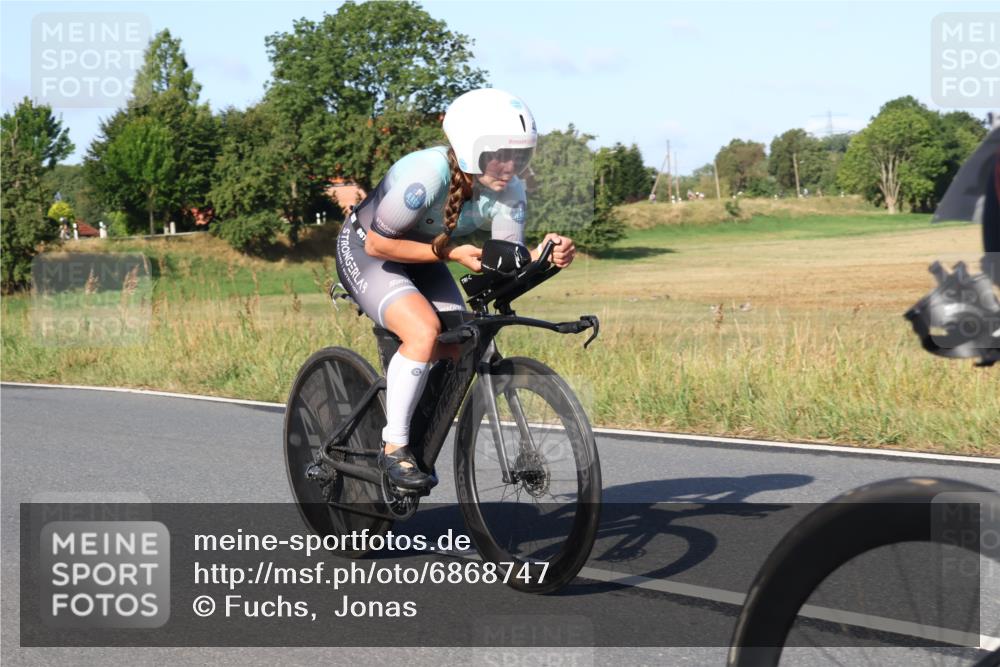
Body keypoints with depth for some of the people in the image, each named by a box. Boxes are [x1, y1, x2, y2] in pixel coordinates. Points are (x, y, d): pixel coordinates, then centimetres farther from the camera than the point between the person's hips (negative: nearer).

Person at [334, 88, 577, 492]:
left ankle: (420, 447, 14)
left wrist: (545, 255, -41)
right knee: (424, 331, -29)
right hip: (366, 253, -6)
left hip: (423, 258, 6)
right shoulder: (426, 175, -35)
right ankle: (393, 448, -15)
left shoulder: (508, 190, -17)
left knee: (461, 351, -8)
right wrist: (450, 252, -31)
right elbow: (377, 244, -28)